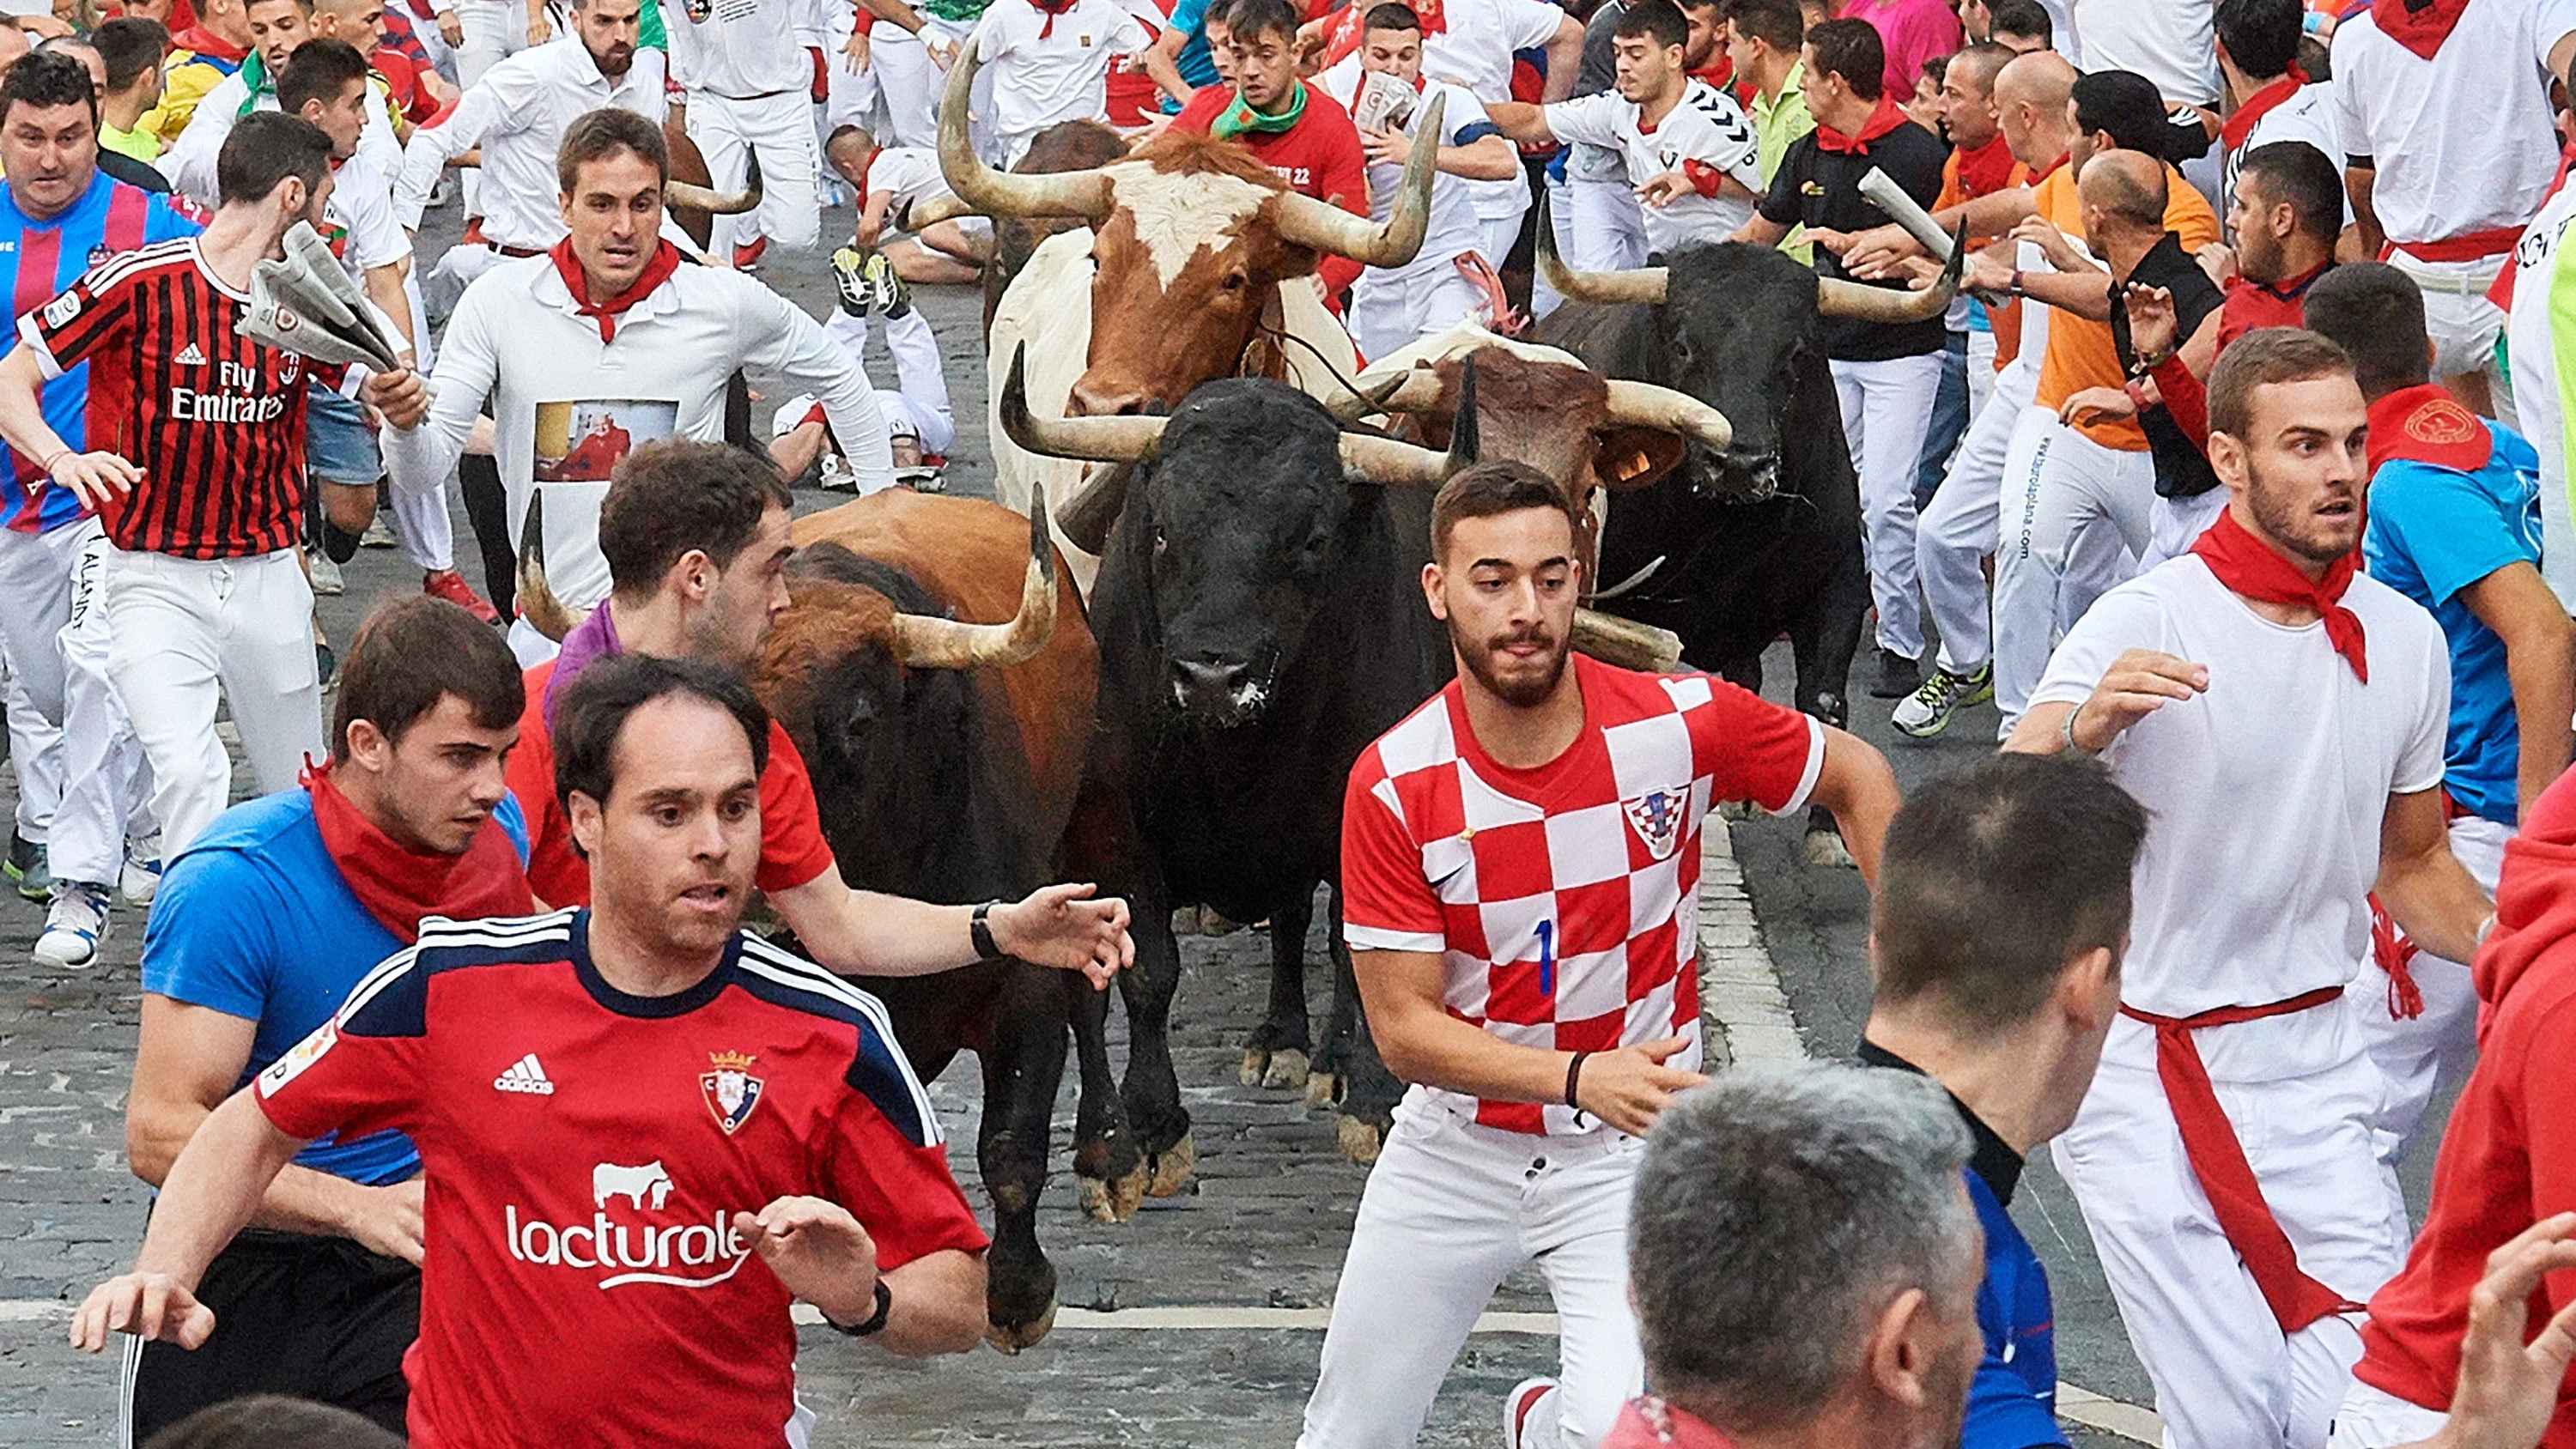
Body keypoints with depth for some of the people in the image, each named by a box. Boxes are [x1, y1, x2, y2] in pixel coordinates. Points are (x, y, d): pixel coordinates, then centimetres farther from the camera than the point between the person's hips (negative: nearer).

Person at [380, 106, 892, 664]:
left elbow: (837, 377, 18)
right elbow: (424, 471, -5)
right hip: (549, 627, 1)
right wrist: (405, 424, -28)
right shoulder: (498, 300, -2)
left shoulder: (727, 304, -1)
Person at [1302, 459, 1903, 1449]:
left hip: (1632, 1152, -1)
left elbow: (1856, 779, 4)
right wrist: (1580, 1080, -29)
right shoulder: (1394, 788, -16)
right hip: (1456, 1144, 1)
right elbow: (1403, 1026, -15)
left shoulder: (1681, 722, -15)